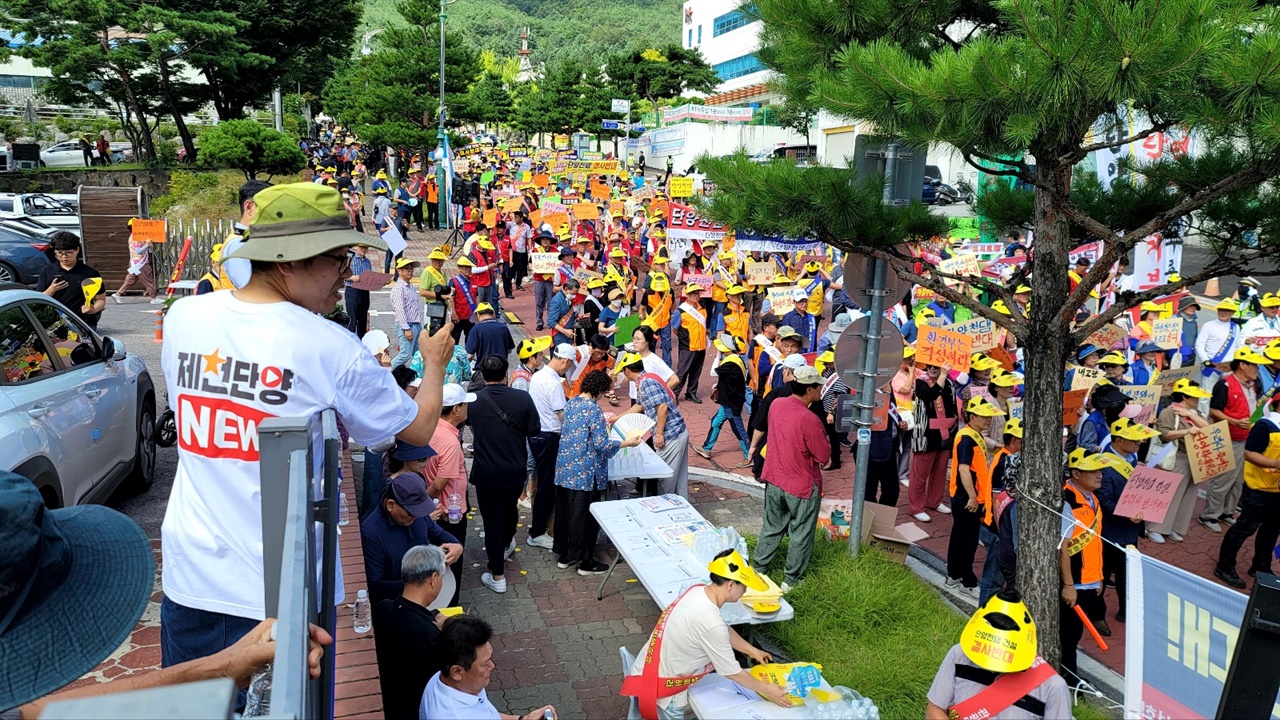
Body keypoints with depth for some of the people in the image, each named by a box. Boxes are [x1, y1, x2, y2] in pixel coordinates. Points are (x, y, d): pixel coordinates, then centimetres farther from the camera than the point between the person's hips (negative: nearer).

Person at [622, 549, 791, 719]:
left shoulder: (698, 591, -7)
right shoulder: (710, 623, -33)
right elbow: (732, 672, -19)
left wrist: (752, 650, 19)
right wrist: (766, 689, -5)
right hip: (660, 689, -8)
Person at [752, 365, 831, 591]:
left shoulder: (776, 404, -6)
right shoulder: (809, 420, -27)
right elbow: (824, 457, -18)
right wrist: (823, 434, -2)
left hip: (774, 479, 6)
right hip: (802, 486, -6)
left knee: (771, 527, 22)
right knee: (800, 534, 13)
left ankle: (758, 568, 33)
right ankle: (791, 580, 24)